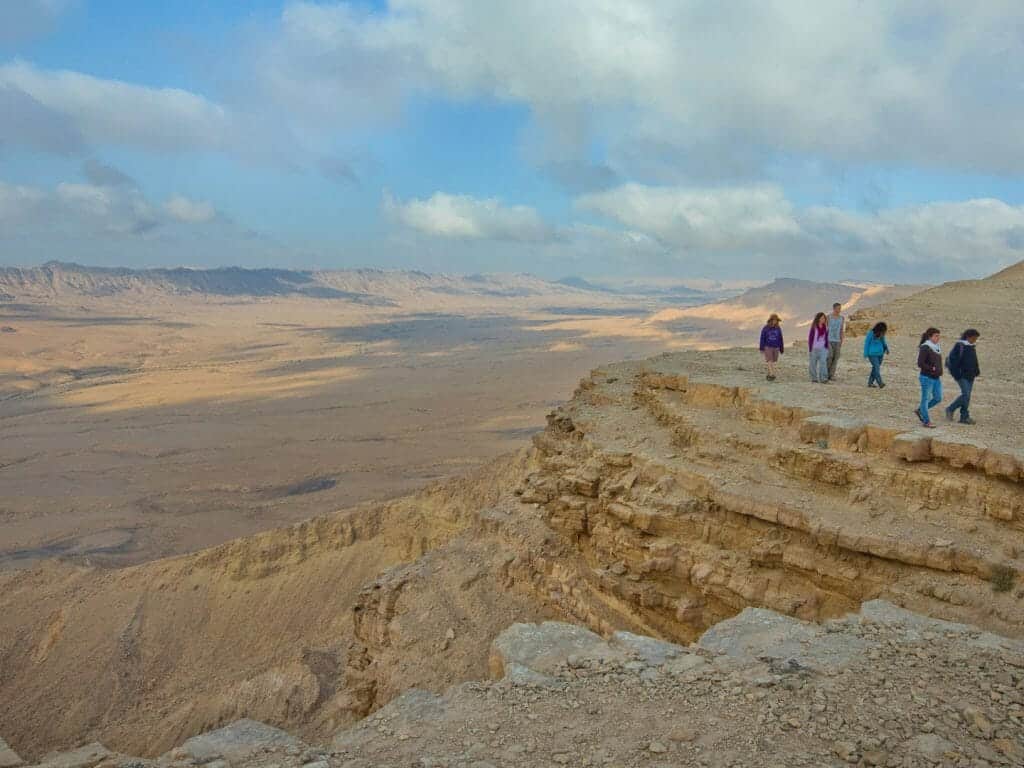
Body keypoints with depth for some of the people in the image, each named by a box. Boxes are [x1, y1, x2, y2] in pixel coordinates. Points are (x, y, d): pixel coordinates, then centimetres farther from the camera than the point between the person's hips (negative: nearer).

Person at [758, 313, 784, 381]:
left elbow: (780, 339, 7)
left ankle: (769, 374, 18)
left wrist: (782, 349, 8)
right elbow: (762, 339, -5)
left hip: (775, 348, 3)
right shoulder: (765, 328, -6)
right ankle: (772, 375, -21)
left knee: (773, 361, 5)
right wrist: (761, 349, -9)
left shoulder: (778, 328, 2)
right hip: (767, 347, -3)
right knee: (769, 361, -14)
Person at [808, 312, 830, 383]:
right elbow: (810, 338, -5)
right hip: (814, 348, -2)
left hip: (822, 348, 2)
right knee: (813, 364, 7)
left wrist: (827, 348, 9)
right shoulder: (814, 327, -7)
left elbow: (826, 338, 11)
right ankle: (814, 378, 18)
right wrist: (810, 349, -8)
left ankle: (824, 378, -14)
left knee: (823, 362, -11)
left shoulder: (825, 328, 3)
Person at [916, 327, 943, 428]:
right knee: (926, 398, 2)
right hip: (927, 378, -8)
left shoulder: (937, 348, 11)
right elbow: (920, 364, -17)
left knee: (938, 398, 11)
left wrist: (940, 372, 9)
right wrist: (932, 369, -17)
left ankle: (920, 410, 28)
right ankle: (926, 421, 11)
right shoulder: (925, 348, -14)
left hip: (937, 378, 8)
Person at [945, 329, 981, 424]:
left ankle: (964, 417, 11)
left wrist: (977, 371, 10)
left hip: (970, 376, 8)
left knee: (967, 396, 6)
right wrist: (956, 374, -17)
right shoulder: (959, 346, -11)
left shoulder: (972, 347, 13)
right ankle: (950, 409, 2)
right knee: (965, 394, -14)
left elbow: (974, 361, 23)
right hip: (962, 375, -8)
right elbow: (953, 360, -15)